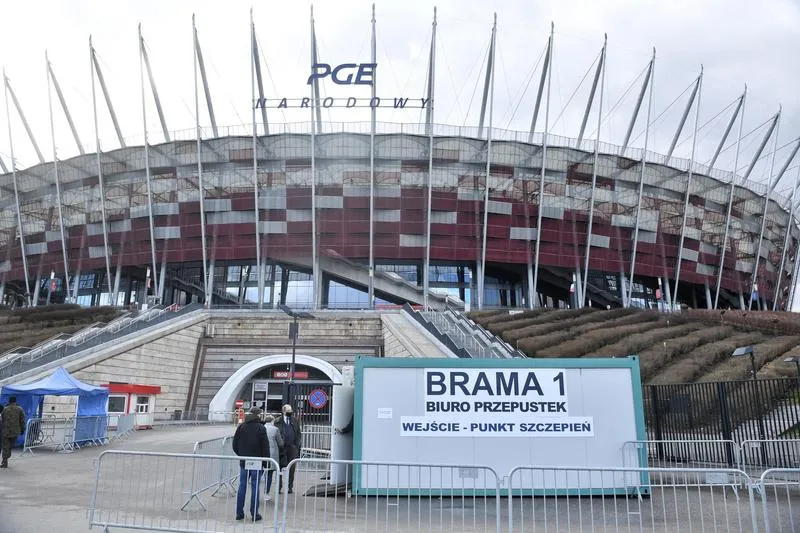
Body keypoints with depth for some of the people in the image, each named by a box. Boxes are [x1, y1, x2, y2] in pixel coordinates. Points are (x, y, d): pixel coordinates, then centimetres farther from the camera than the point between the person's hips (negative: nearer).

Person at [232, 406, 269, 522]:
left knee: (242, 486, 10)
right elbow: (265, 447, -10)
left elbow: (235, 445, 8)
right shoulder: (261, 428, -10)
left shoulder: (241, 426, 4)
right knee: (255, 487, 1)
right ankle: (254, 514, 5)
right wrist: (265, 463, -3)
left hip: (243, 462, 4)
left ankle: (239, 513, 14)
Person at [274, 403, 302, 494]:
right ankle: (279, 487, 9)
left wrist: (296, 445, -1)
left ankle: (290, 487, 13)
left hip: (292, 447, 2)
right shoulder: (278, 421, 4)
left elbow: (299, 434, 10)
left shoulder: (295, 421, 10)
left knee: (291, 468, 4)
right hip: (281, 447, -2)